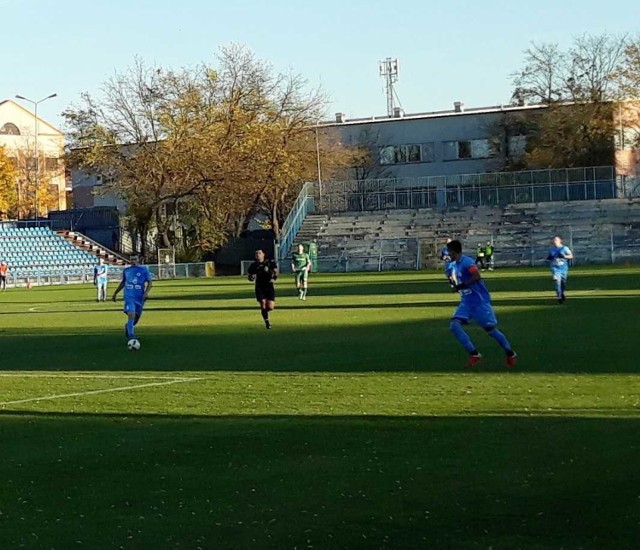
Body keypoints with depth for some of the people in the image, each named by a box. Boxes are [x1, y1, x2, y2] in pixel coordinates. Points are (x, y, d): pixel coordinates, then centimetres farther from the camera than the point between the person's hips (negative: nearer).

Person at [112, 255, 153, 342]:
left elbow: (150, 282, 2)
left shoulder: (144, 270, 2)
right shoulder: (126, 270, 9)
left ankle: (128, 327, 43)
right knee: (131, 315, -20)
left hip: (140, 297, 1)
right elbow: (123, 282, 24)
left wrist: (147, 292, -14)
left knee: (137, 316, 10)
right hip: (129, 297, -1)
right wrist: (116, 292, 24)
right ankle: (131, 337, -20)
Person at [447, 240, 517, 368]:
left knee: (490, 329, 1)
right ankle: (474, 354, -10)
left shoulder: (466, 261, -18)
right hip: (466, 302, 9)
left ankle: (510, 354, 21)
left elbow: (477, 277, -29)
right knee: (454, 325, -11)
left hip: (479, 301, -8)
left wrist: (463, 285, -26)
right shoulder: (457, 264, 11)